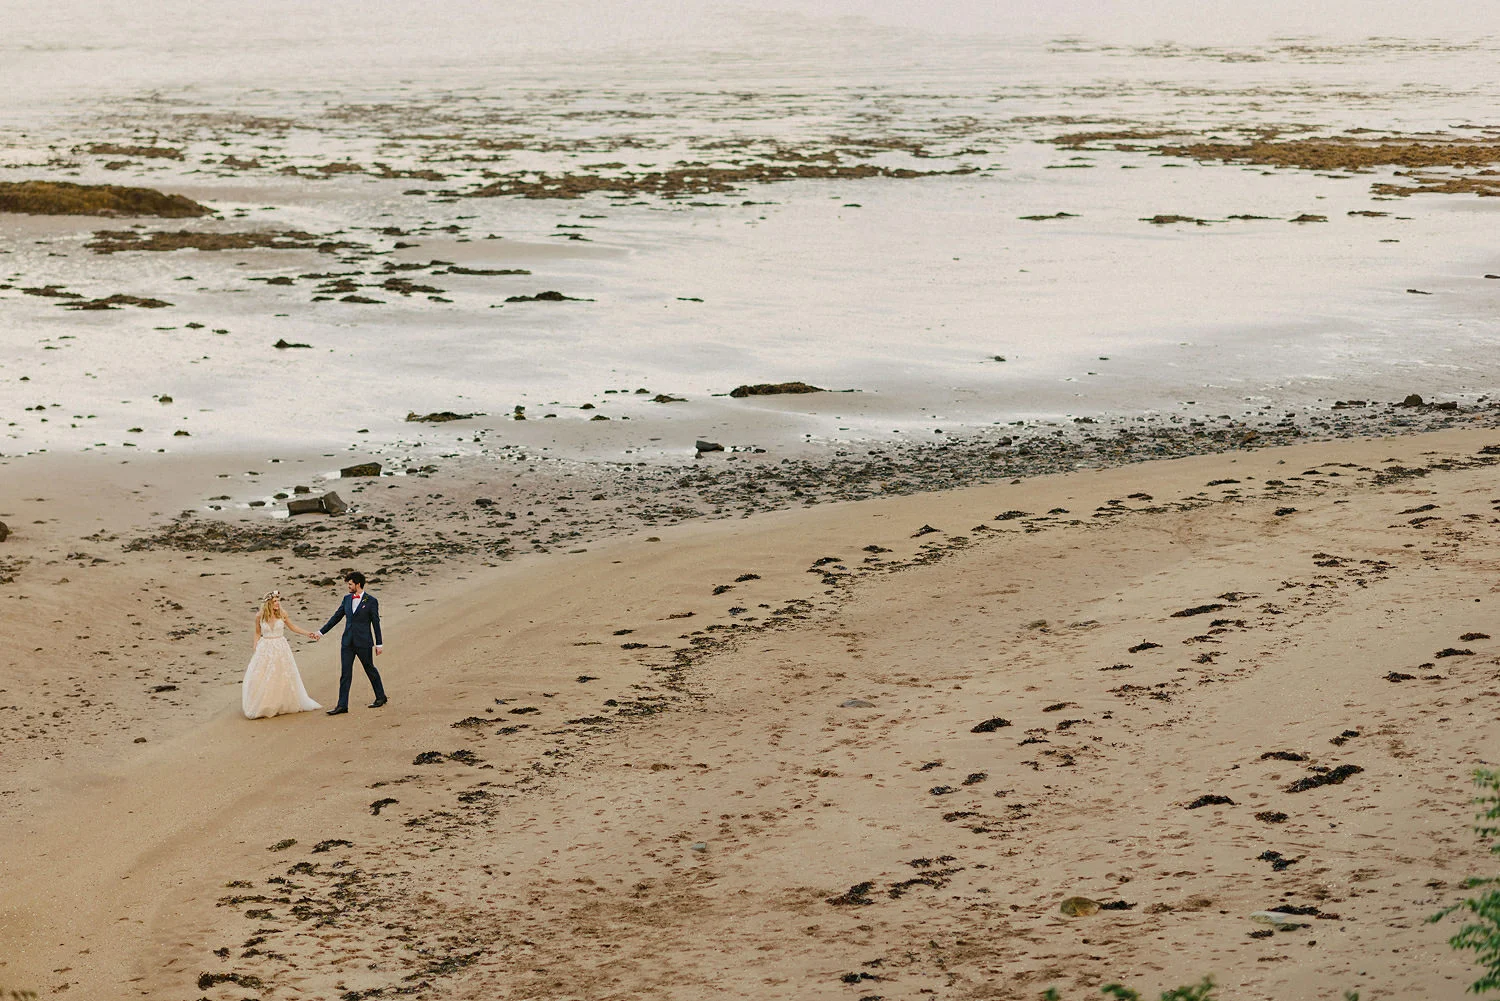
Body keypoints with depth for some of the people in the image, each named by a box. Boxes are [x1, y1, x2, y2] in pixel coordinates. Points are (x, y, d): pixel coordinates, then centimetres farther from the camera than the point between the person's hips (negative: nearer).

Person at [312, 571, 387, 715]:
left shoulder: (371, 601, -7)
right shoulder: (347, 599, 8)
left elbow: (376, 623, -5)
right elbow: (336, 617, 14)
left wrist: (379, 644, -4)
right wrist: (321, 632, 12)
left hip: (363, 643, -5)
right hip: (347, 642, 5)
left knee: (370, 669, 10)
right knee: (345, 674, 1)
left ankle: (380, 697, 29)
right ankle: (342, 706, 1)